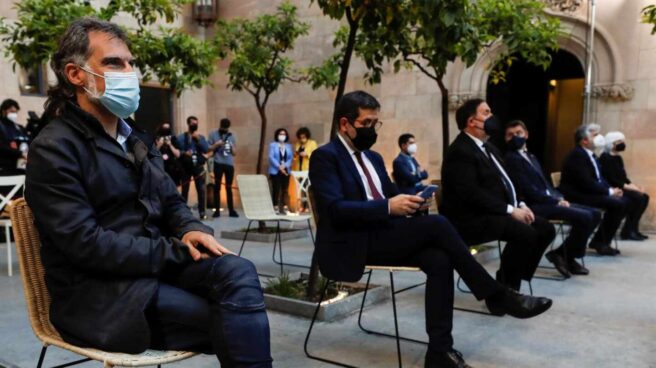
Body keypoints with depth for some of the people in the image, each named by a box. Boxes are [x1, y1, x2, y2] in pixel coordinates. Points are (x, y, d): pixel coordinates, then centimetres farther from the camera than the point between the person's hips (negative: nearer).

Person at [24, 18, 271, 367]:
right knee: (231, 323, -23)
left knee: (238, 272, -24)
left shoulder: (136, 138, 16)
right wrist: (178, 250, -17)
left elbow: (171, 202, 18)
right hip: (99, 292, -6)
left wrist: (191, 230, -7)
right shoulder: (53, 149, -10)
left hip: (154, 265, 7)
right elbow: (86, 243, -19)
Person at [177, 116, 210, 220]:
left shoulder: (201, 137, 10)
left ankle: (202, 212, 8)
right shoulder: (181, 138, 0)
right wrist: (184, 153, -23)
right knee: (185, 191, 3)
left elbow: (206, 150, -3)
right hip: (186, 167, -2)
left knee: (201, 190, 1)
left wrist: (198, 139, -11)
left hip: (199, 167, 2)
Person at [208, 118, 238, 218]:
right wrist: (217, 144, -12)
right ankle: (217, 210, 7)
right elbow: (208, 149, 1)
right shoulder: (213, 134, 4)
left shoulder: (231, 135, 11)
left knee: (229, 187, 6)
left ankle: (231, 210, 9)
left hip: (230, 164, 2)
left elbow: (234, 153, 12)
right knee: (217, 187, 2)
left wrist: (232, 146, -8)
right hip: (218, 164, -2)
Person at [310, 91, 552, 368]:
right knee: (436, 225, -24)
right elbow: (335, 209, -19)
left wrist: (410, 201, -5)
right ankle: (497, 295, -10)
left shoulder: (373, 157, 20)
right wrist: (388, 207, -26)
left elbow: (390, 196, 19)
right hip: (353, 245, -7)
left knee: (439, 259, -22)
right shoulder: (325, 156, -6)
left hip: (382, 235, 8)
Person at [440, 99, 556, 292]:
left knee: (545, 229, 2)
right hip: (472, 218, -10)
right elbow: (471, 193, -25)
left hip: (497, 212, 10)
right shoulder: (460, 151, -15)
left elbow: (504, 182, 21)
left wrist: (520, 204, 2)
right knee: (524, 233, -27)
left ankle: (511, 282, 7)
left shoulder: (488, 147, 18)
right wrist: (510, 210, -22)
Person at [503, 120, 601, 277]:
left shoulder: (531, 157, 22)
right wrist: (556, 201, -14)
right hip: (536, 206, -10)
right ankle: (563, 254, -1)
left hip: (549, 201, 10)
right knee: (585, 217, -21)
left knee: (594, 214, 3)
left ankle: (566, 255, 7)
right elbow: (528, 190, -17)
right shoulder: (511, 159, -9)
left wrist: (560, 198, 0)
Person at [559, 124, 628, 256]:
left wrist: (612, 189, -2)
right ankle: (601, 242, -7)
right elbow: (587, 183, -23)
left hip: (589, 192, 10)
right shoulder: (577, 155, -16)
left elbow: (599, 178, 17)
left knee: (623, 201, -2)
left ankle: (600, 240, 3)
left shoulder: (591, 155, 15)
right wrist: (609, 191, -16)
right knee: (616, 203, -21)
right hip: (577, 196, -10)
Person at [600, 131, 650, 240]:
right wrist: (628, 187, -20)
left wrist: (634, 186, -1)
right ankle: (627, 231, -16)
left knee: (645, 197, -5)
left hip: (620, 187, 9)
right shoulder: (606, 158, -12)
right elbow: (612, 180, -19)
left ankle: (633, 229, -1)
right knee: (638, 198, -23)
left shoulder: (618, 158, 15)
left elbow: (623, 177, 16)